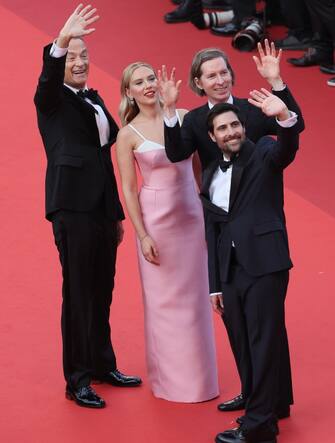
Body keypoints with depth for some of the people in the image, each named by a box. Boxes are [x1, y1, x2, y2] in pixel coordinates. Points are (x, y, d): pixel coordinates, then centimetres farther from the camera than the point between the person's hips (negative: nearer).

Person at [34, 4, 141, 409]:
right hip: (73, 208, -7)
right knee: (78, 293, -3)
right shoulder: (52, 99, -4)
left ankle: (103, 365, 27)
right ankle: (77, 380, 4)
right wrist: (61, 42, -49)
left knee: (102, 292, 14)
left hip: (102, 208, 7)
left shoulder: (93, 99, 16)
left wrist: (117, 213, 20)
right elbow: (49, 75, -29)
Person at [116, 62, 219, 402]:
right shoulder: (128, 135, -7)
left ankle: (197, 375, 23)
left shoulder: (183, 117, 0)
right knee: (163, 300, 6)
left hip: (191, 214, 3)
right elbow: (128, 190, -6)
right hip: (156, 219, -3)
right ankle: (170, 378, 18)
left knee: (194, 297, 10)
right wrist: (143, 236, -10)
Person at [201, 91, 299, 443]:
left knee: (265, 344, -7)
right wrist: (215, 285, 15)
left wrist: (284, 117, -43)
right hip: (229, 272, 6)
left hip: (264, 265, -6)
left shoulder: (263, 154, 2)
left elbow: (287, 150, -22)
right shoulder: (210, 176, 17)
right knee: (244, 347, 10)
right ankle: (261, 410, 20)